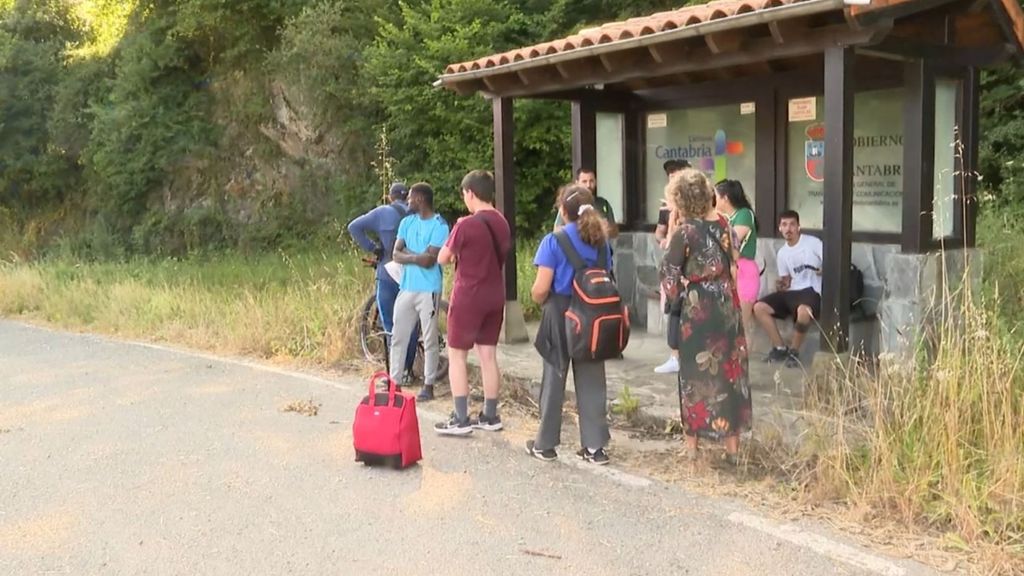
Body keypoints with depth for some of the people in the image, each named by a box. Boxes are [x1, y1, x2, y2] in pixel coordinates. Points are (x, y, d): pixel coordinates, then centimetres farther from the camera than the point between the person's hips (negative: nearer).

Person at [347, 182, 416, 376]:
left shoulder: (383, 213, -1)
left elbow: (354, 227, -9)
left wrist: (372, 247, -4)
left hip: (388, 275, -3)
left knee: (390, 324, 2)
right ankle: (408, 370, 13)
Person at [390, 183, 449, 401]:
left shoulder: (439, 225, -9)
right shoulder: (407, 222, 10)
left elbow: (429, 260, -17)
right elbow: (396, 254, 2)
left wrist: (408, 253, -7)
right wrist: (417, 256, -13)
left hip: (428, 290, -6)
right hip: (406, 288, 6)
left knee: (430, 340, 2)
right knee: (398, 337, 8)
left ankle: (428, 385, 11)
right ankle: (394, 381, 16)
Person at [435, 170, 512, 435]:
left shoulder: (466, 225, -17)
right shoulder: (502, 223, 6)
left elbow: (443, 258, -8)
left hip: (468, 297, -7)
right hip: (494, 297, 7)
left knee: (456, 355, 3)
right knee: (488, 355, 12)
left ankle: (461, 419, 4)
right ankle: (490, 416, 18)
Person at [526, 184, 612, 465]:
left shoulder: (554, 241, -11)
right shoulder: (601, 241, 4)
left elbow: (541, 289, -15)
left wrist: (538, 299, 6)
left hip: (560, 315, -4)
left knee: (554, 380, 8)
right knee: (591, 381, 8)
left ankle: (545, 444, 18)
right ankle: (595, 446, 10)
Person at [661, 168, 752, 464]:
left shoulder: (683, 233, -15)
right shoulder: (722, 224, 1)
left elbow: (670, 276, -11)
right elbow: (734, 265, 9)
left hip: (696, 310, -5)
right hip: (726, 306, 5)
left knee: (696, 375, 6)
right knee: (729, 370, 10)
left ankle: (692, 444, 14)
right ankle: (732, 445, 17)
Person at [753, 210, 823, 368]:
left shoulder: (813, 243, -3)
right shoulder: (782, 252, 15)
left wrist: (823, 271, -25)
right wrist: (781, 284, -1)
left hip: (811, 291, -6)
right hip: (791, 291, 7)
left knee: (803, 311, -41)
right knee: (759, 307, -11)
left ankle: (794, 351, -17)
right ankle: (780, 348, -3)